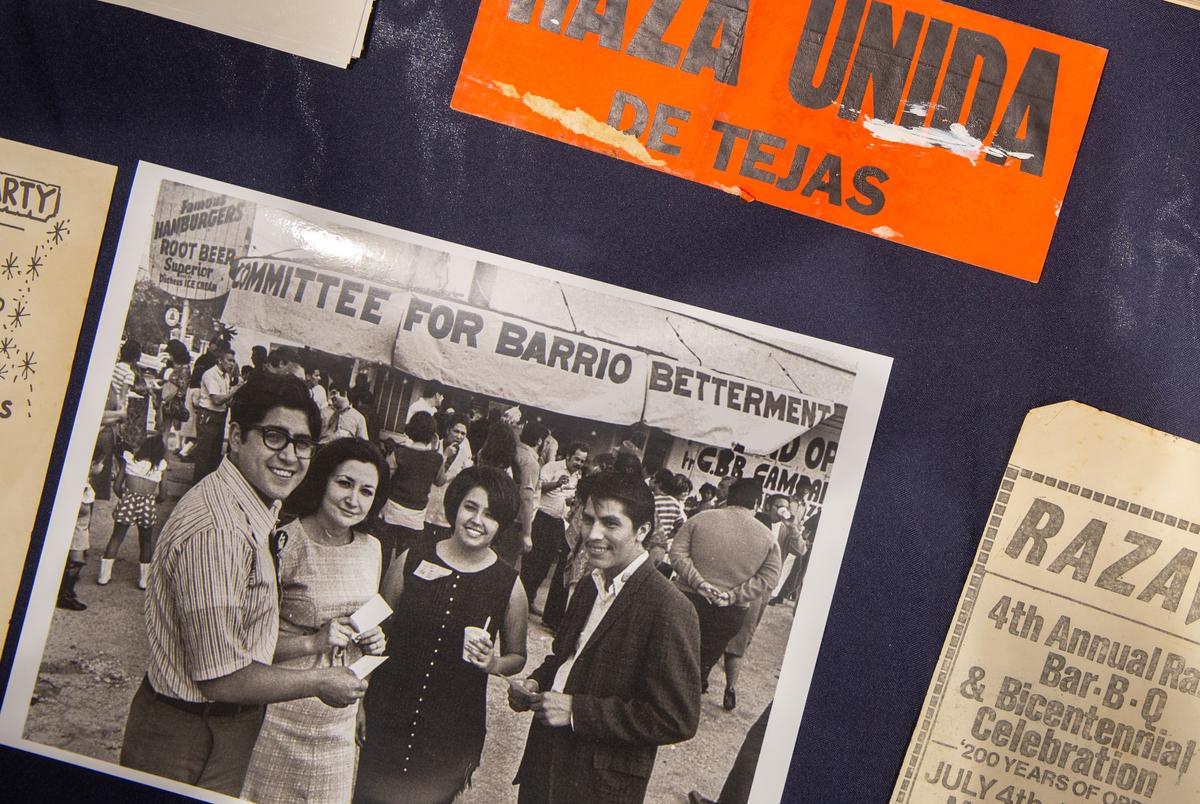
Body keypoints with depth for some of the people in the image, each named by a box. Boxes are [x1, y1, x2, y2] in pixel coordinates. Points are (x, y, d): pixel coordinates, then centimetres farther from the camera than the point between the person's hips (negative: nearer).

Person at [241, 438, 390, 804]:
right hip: (281, 715, -6)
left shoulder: (370, 549, 4)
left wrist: (373, 641, 1)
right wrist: (315, 642, -26)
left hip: (341, 718, 6)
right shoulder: (284, 543, -17)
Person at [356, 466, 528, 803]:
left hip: (454, 733, -1)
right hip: (388, 720, 1)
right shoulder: (411, 561, -3)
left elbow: (517, 657, 8)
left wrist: (493, 663, -15)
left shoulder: (509, 585, -4)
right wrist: (361, 703, 1)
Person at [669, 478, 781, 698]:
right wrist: (734, 595, -9)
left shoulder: (701, 519, -2)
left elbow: (677, 553, -9)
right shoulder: (767, 537, 0)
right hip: (730, 613, 1)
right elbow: (769, 578, -5)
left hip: (689, 600, -1)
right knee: (703, 663, 12)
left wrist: (698, 583, -13)